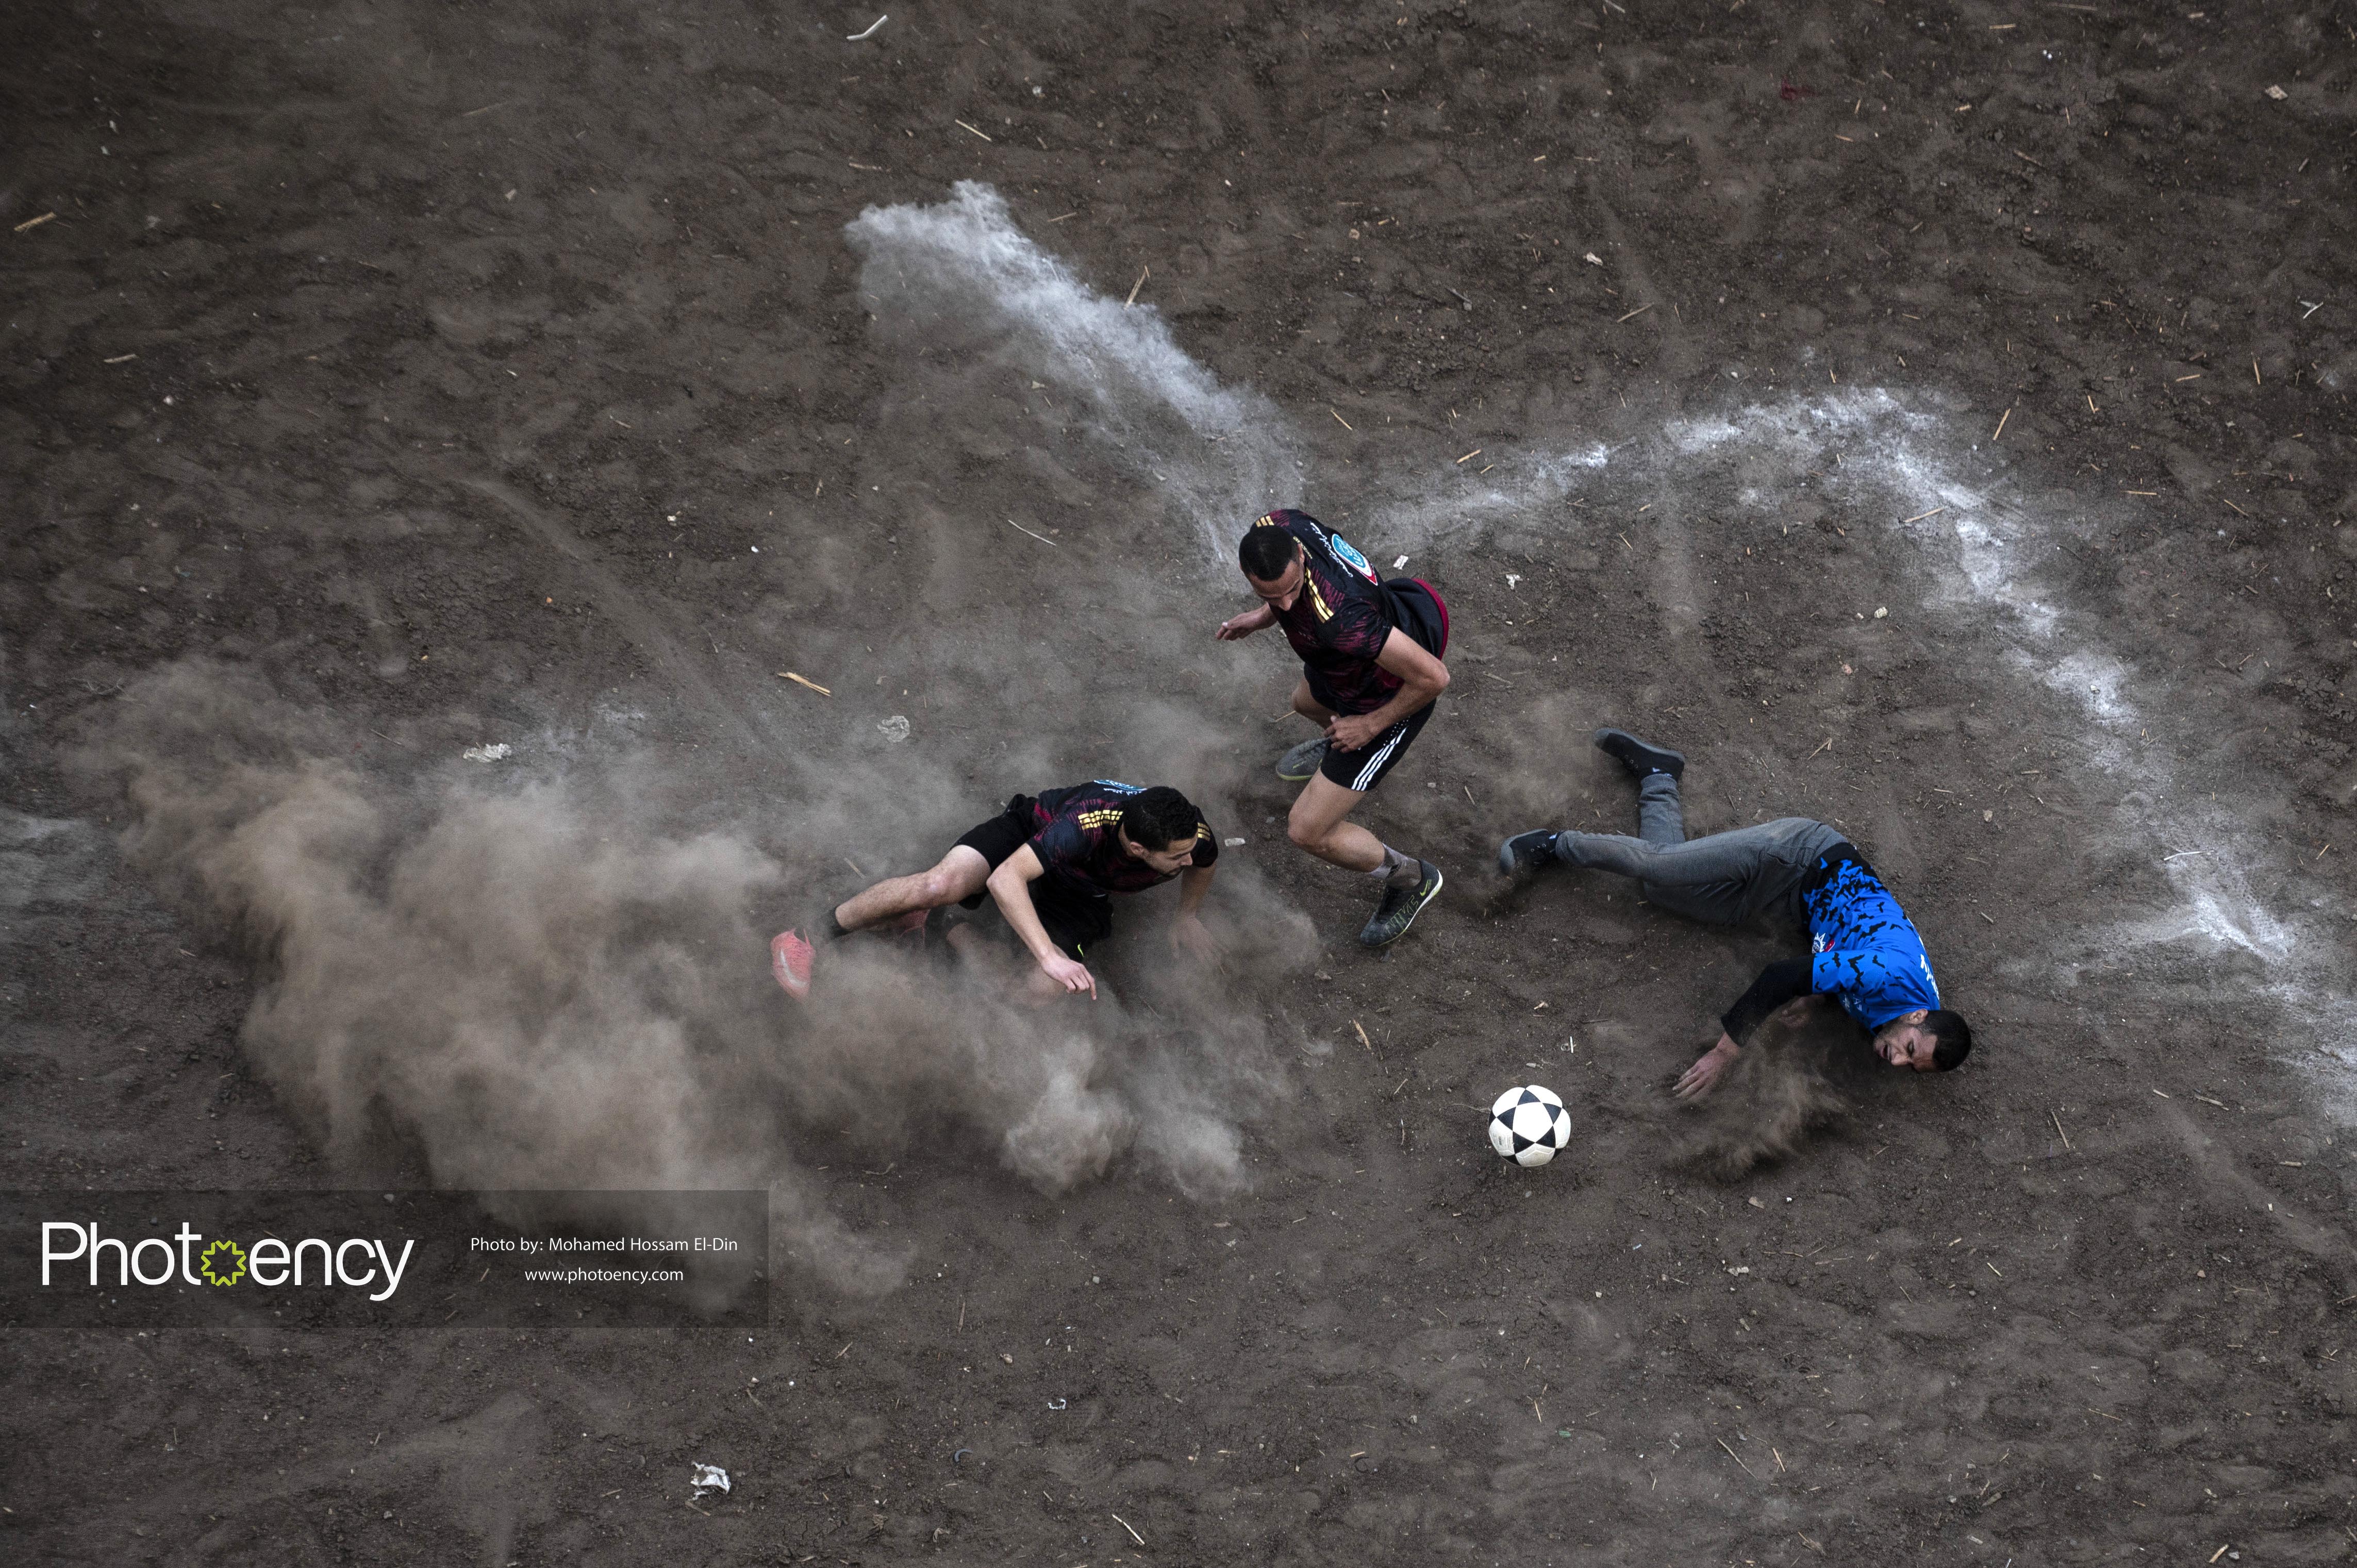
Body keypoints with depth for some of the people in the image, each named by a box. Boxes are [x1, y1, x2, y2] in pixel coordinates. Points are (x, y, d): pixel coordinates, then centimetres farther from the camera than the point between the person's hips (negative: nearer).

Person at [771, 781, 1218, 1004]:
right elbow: (1005, 878, -45)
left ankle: (951, 931, 2)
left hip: (1078, 895, 4)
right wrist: (1050, 956, -51)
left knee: (1046, 990, -24)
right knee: (942, 883, -35)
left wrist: (1186, 915, 7)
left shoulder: (1191, 836, -28)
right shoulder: (1086, 825, -42)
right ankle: (808, 939, -16)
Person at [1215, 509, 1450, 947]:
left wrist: (1372, 725, -23)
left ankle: (1412, 879, 25)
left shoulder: (1338, 618, -47)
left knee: (1308, 832, 0)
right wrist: (1263, 615, 1)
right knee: (1307, 702, 41)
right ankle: (1337, 746, 77)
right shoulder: (1276, 526, -24)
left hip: (1390, 701, -8)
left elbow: (1434, 677, -37)